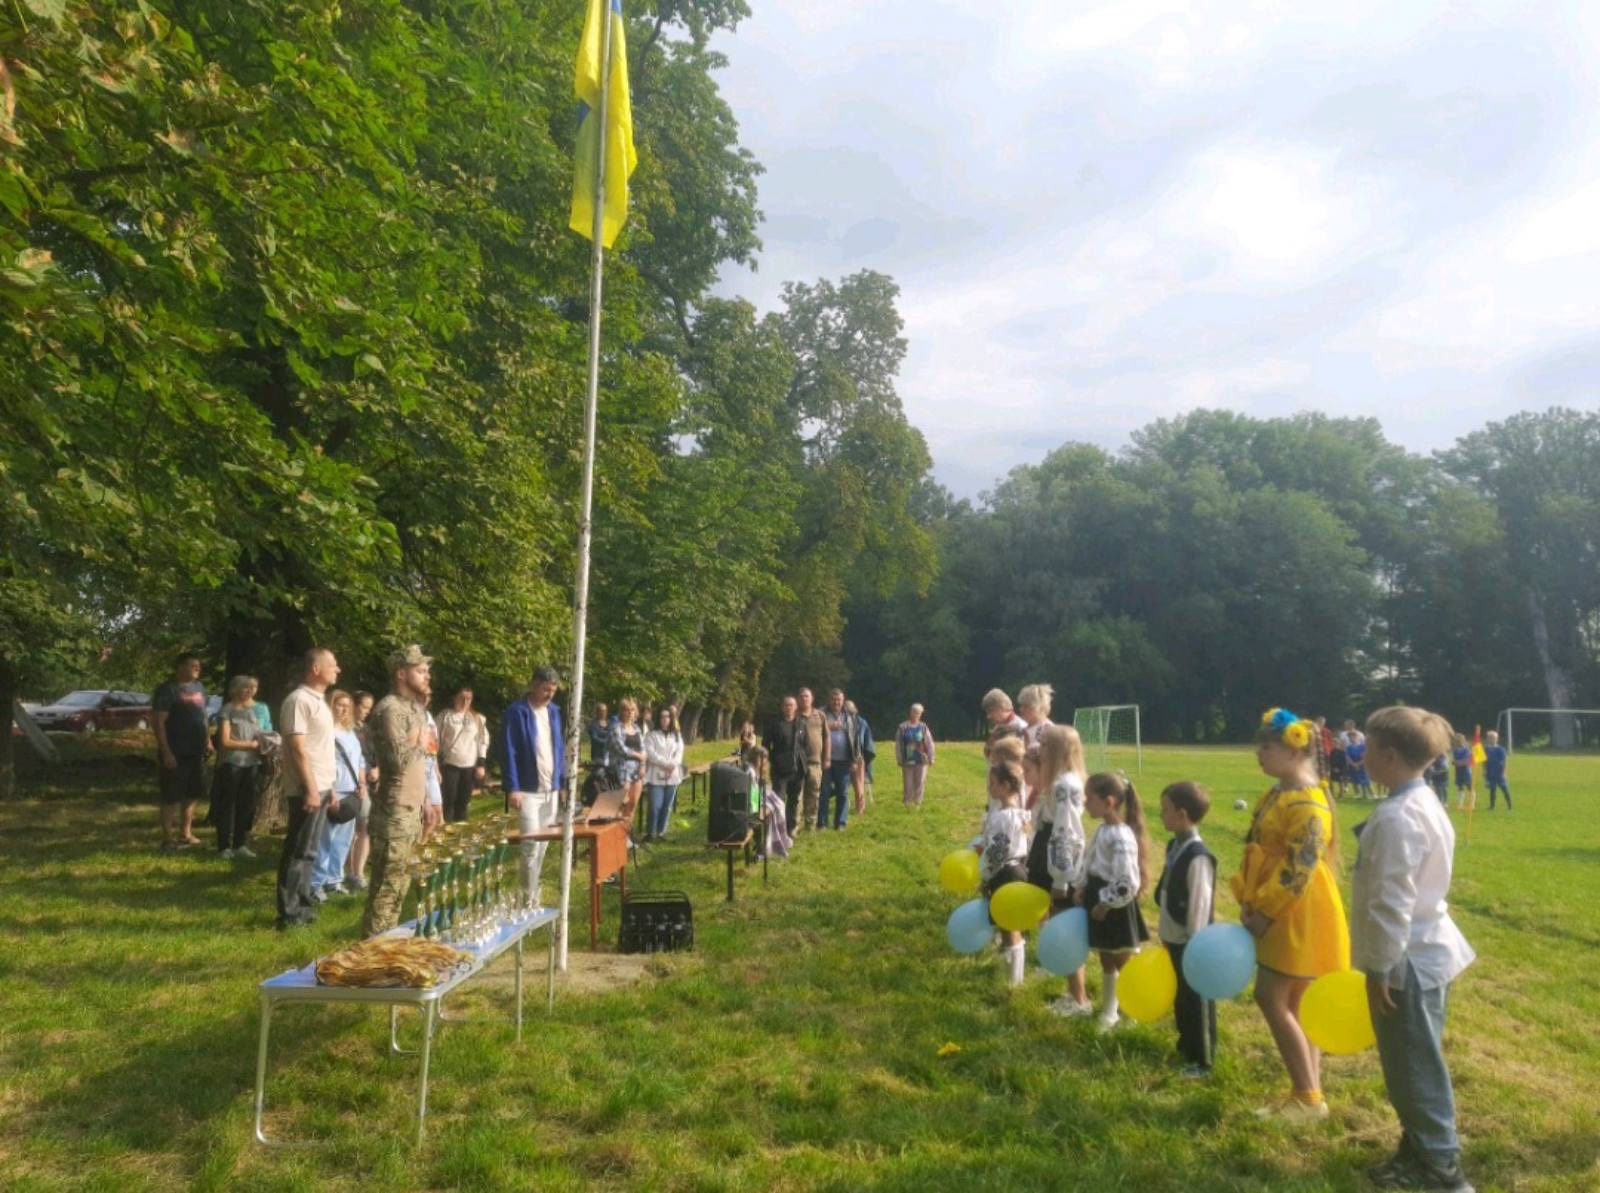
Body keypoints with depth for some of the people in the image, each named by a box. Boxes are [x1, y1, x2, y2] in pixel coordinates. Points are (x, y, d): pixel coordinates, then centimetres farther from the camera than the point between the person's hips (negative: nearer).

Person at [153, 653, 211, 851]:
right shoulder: (167, 690, -11)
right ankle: (168, 839, 6)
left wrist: (208, 741, 16)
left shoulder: (198, 687, 13)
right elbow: (158, 722, -15)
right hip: (175, 753, -8)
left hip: (196, 752, 8)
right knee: (171, 797, -1)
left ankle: (185, 834, 26)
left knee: (192, 794, 14)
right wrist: (166, 752, -19)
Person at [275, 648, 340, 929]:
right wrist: (310, 789, -22)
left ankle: (302, 903, 24)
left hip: (319, 787, 9)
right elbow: (298, 749, -20)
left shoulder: (318, 700, 15)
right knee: (299, 851, -3)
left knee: (308, 850, 15)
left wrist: (328, 785, 19)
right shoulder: (299, 700, -15)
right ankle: (289, 913, 3)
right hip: (306, 789, -9)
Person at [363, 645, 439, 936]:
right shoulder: (390, 709, -16)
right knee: (387, 884, -2)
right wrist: (422, 745, -8)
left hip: (411, 810, 9)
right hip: (394, 813, -9)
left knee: (399, 882, 16)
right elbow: (399, 758, -27)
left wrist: (425, 802, 19)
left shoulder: (413, 708, 15)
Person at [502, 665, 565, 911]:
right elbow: (509, 752, -12)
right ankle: (530, 900, 1)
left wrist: (563, 781, 12)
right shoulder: (517, 712, -10)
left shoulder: (554, 711, 11)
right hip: (528, 790, -6)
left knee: (544, 844, 11)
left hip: (551, 789, 7)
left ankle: (532, 894, 23)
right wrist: (512, 788, -17)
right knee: (531, 845, -8)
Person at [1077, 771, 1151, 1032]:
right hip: (1100, 904, 9)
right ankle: (1108, 1012, 33)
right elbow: (1090, 864, 17)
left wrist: (1106, 905, -19)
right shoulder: (1102, 830, 3)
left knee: (1122, 963, 10)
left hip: (1115, 910, -9)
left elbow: (1128, 884, -27)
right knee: (1106, 961, 20)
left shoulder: (1121, 838, -26)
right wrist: (1082, 888, 6)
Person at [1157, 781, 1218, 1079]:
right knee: (1181, 998, 21)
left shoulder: (1198, 856, -24)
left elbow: (1200, 905, -21)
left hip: (1190, 942, -9)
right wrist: (1164, 930, 17)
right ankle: (1186, 1047, 37)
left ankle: (1202, 1060, 20)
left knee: (1197, 1001, 7)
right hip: (1174, 939, 9)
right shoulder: (1175, 846, 4)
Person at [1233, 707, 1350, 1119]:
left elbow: (1300, 870, -24)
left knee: (1271, 999, -4)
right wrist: (1250, 902, 9)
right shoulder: (1277, 794, 10)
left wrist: (1265, 911, -18)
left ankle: (1308, 1098, 7)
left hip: (1299, 916, -10)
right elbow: (1260, 854, 15)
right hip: (1279, 914, 10)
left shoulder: (1307, 802, -21)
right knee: (1293, 1004, 14)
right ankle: (1306, 1094, 23)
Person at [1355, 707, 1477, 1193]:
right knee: (1418, 1064, 21)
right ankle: (1421, 1151, 34)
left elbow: (1391, 904, -25)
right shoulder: (1425, 804, 7)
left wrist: (1379, 969, -17)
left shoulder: (1396, 817, -25)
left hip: (1408, 959, -10)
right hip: (1428, 950, 10)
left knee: (1414, 1069, 4)